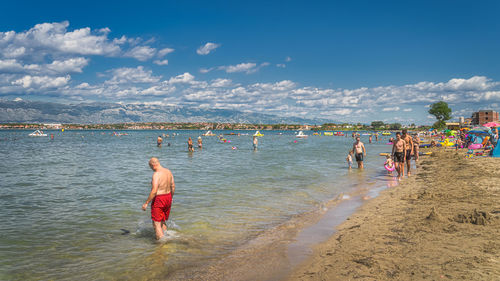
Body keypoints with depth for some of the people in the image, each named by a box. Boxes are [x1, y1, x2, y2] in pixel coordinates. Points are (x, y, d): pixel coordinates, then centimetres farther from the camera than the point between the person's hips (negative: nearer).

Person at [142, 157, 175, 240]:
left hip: (158, 199, -8)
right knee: (163, 222, 23)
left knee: (156, 224, 1)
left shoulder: (156, 174, -20)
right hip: (168, 198, 8)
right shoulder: (168, 171, 5)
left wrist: (146, 203, -18)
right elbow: (173, 186, 12)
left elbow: (154, 191, -25)